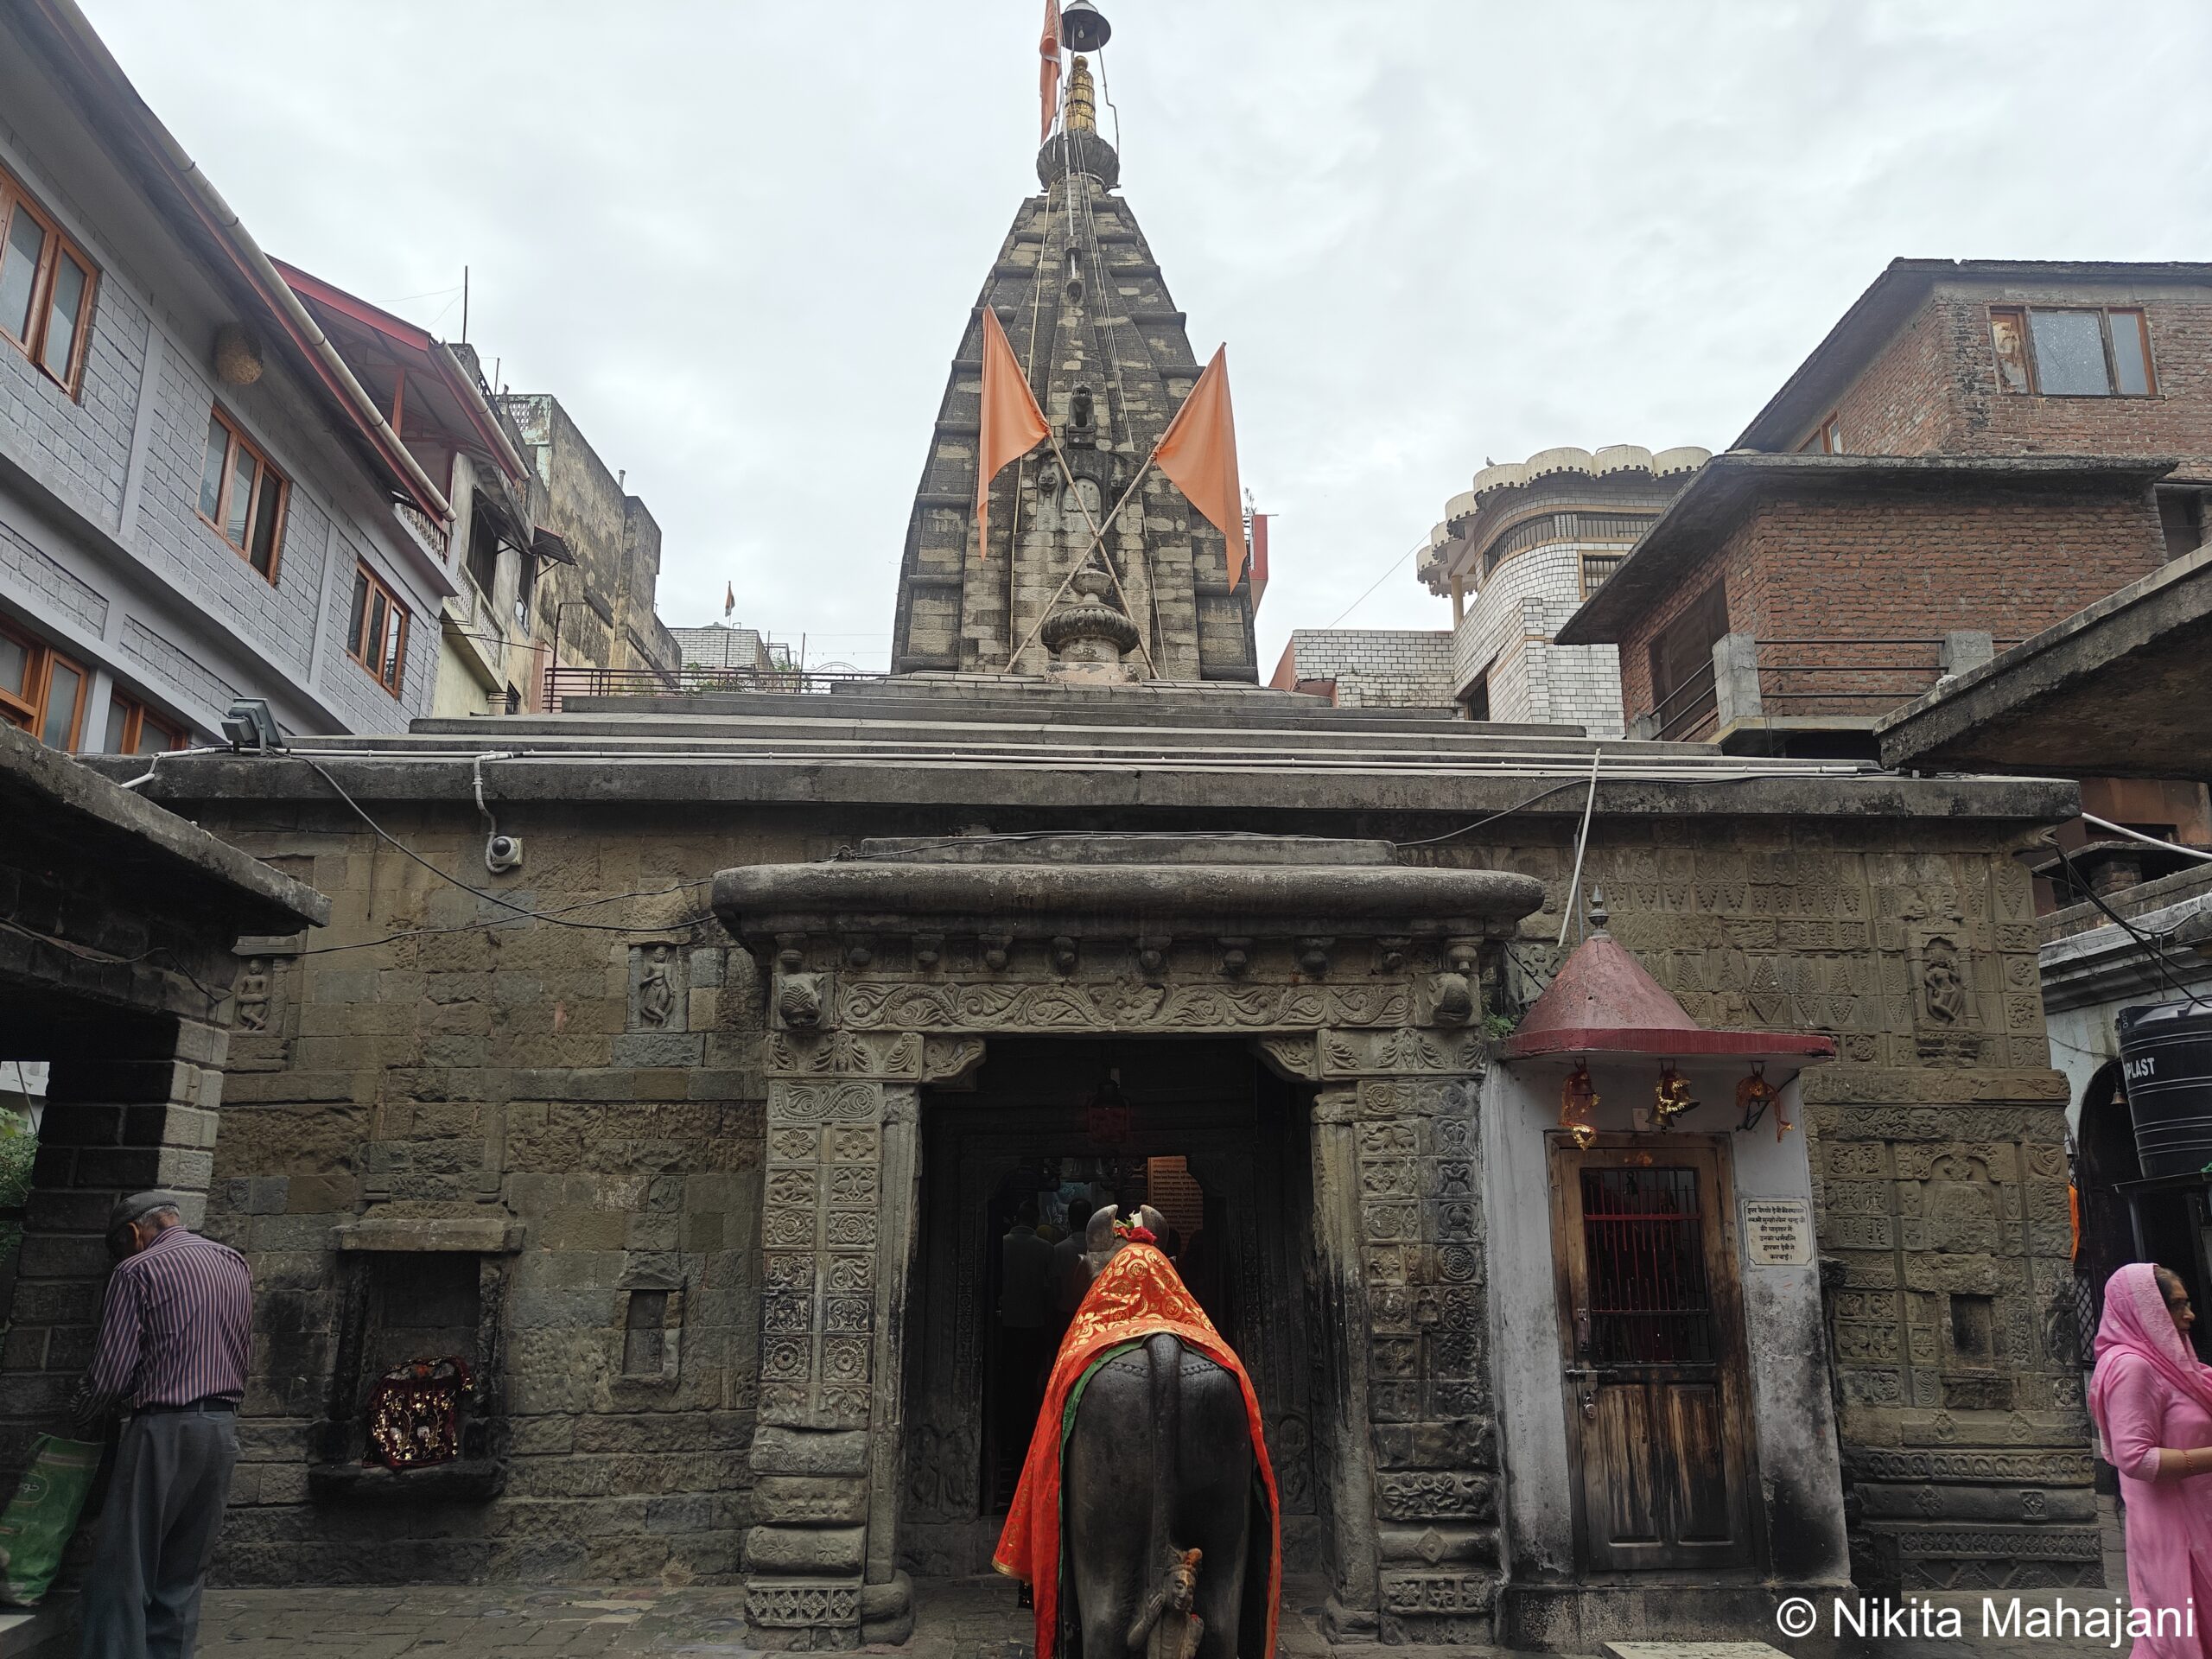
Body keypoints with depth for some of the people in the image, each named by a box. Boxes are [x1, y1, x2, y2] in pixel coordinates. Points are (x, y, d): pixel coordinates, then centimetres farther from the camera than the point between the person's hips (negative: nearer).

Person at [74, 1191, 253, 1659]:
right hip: (224, 1427, 6)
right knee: (184, 1576, 13)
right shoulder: (237, 1265, 14)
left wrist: (83, 1421, 10)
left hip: (163, 1427, -6)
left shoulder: (138, 1272, -5)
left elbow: (112, 1371, -7)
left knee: (123, 1573, 0)